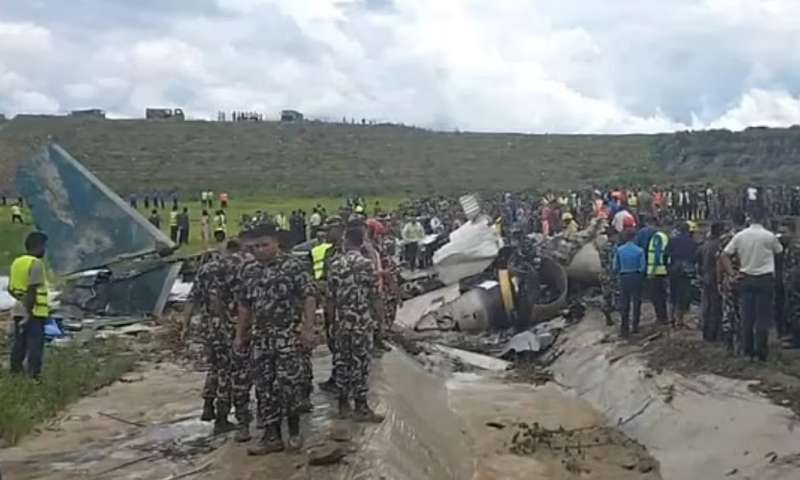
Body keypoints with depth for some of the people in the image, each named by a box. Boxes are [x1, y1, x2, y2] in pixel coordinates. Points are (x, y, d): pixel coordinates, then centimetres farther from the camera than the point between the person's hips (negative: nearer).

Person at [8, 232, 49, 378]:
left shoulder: (17, 262, 12)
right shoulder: (36, 263, -14)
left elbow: (10, 289, 13)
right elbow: (32, 290, -20)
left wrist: (22, 300, 9)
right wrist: (29, 311, -18)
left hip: (19, 310, 8)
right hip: (35, 311, -8)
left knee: (19, 343, 14)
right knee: (35, 344, -3)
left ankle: (15, 371, 20)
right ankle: (34, 373, -2)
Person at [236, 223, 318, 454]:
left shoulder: (293, 266, -8)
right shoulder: (249, 270, 10)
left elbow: (309, 297, -12)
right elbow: (244, 305, 18)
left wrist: (308, 329, -18)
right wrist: (239, 335, 18)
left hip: (288, 336, -6)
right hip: (261, 337, 6)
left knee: (288, 383, -6)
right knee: (264, 387, 6)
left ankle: (294, 431, 14)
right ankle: (272, 437, 15)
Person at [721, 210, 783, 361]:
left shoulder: (739, 236, 0)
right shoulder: (769, 236, -10)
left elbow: (724, 256, -1)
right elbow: (779, 251, 5)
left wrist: (732, 273, 2)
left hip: (746, 279, 3)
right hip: (765, 279, -3)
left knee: (747, 316, 9)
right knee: (763, 317, 2)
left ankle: (748, 350, 14)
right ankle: (761, 352, 3)